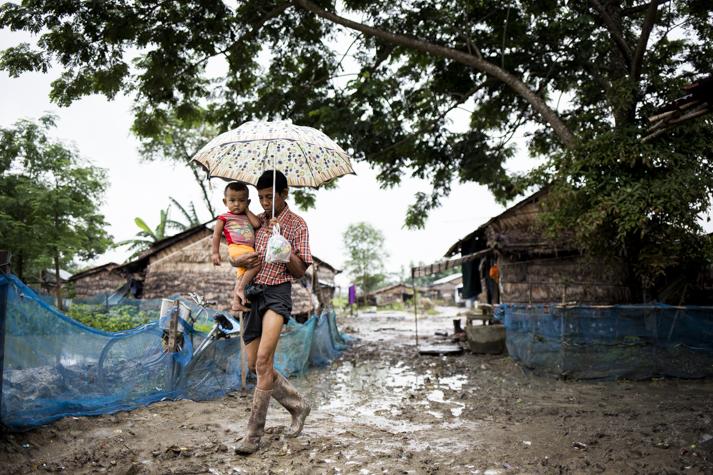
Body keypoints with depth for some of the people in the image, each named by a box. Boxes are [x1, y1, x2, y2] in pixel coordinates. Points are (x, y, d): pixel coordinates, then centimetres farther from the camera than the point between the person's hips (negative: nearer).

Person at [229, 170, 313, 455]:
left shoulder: (297, 225, 1)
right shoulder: (257, 221, 13)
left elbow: (299, 271, -3)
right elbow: (256, 260, 4)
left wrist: (281, 241, -15)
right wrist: (240, 287, -13)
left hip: (278, 293, -6)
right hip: (253, 293, 6)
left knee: (263, 360, -22)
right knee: (254, 365, 5)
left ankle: (254, 433, -12)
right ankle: (298, 406, 23)